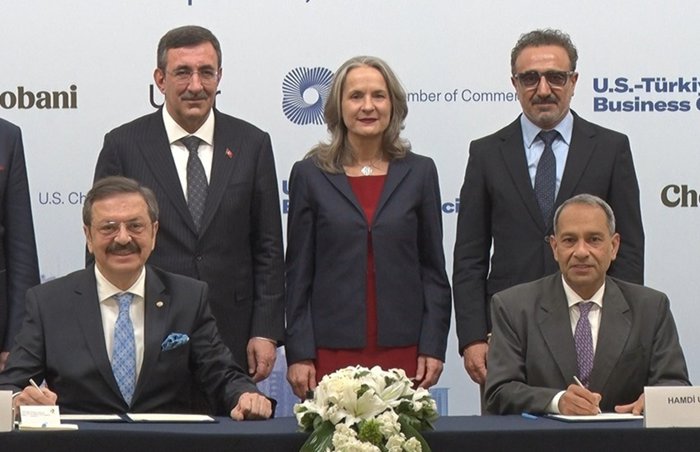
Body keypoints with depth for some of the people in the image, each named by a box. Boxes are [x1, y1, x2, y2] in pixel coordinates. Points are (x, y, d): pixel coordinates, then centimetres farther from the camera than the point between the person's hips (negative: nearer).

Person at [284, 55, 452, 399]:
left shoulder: (419, 172, 8)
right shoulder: (309, 174, 5)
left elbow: (433, 268, 8)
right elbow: (298, 272, 4)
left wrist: (433, 347, 1)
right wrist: (298, 354, -2)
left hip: (402, 349, 1)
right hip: (332, 349, -1)